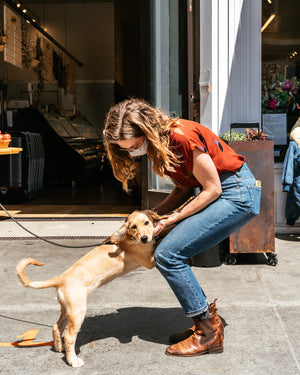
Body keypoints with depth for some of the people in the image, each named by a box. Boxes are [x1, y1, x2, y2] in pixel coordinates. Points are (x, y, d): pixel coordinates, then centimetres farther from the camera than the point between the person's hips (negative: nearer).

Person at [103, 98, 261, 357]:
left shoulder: (182, 136, -24)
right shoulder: (158, 144, 4)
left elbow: (212, 189, -18)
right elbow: (184, 188, 12)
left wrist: (172, 219, -14)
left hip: (237, 193, -9)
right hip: (220, 193, 10)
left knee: (168, 255, -15)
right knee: (170, 252, 4)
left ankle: (209, 332, -4)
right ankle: (207, 324, 14)